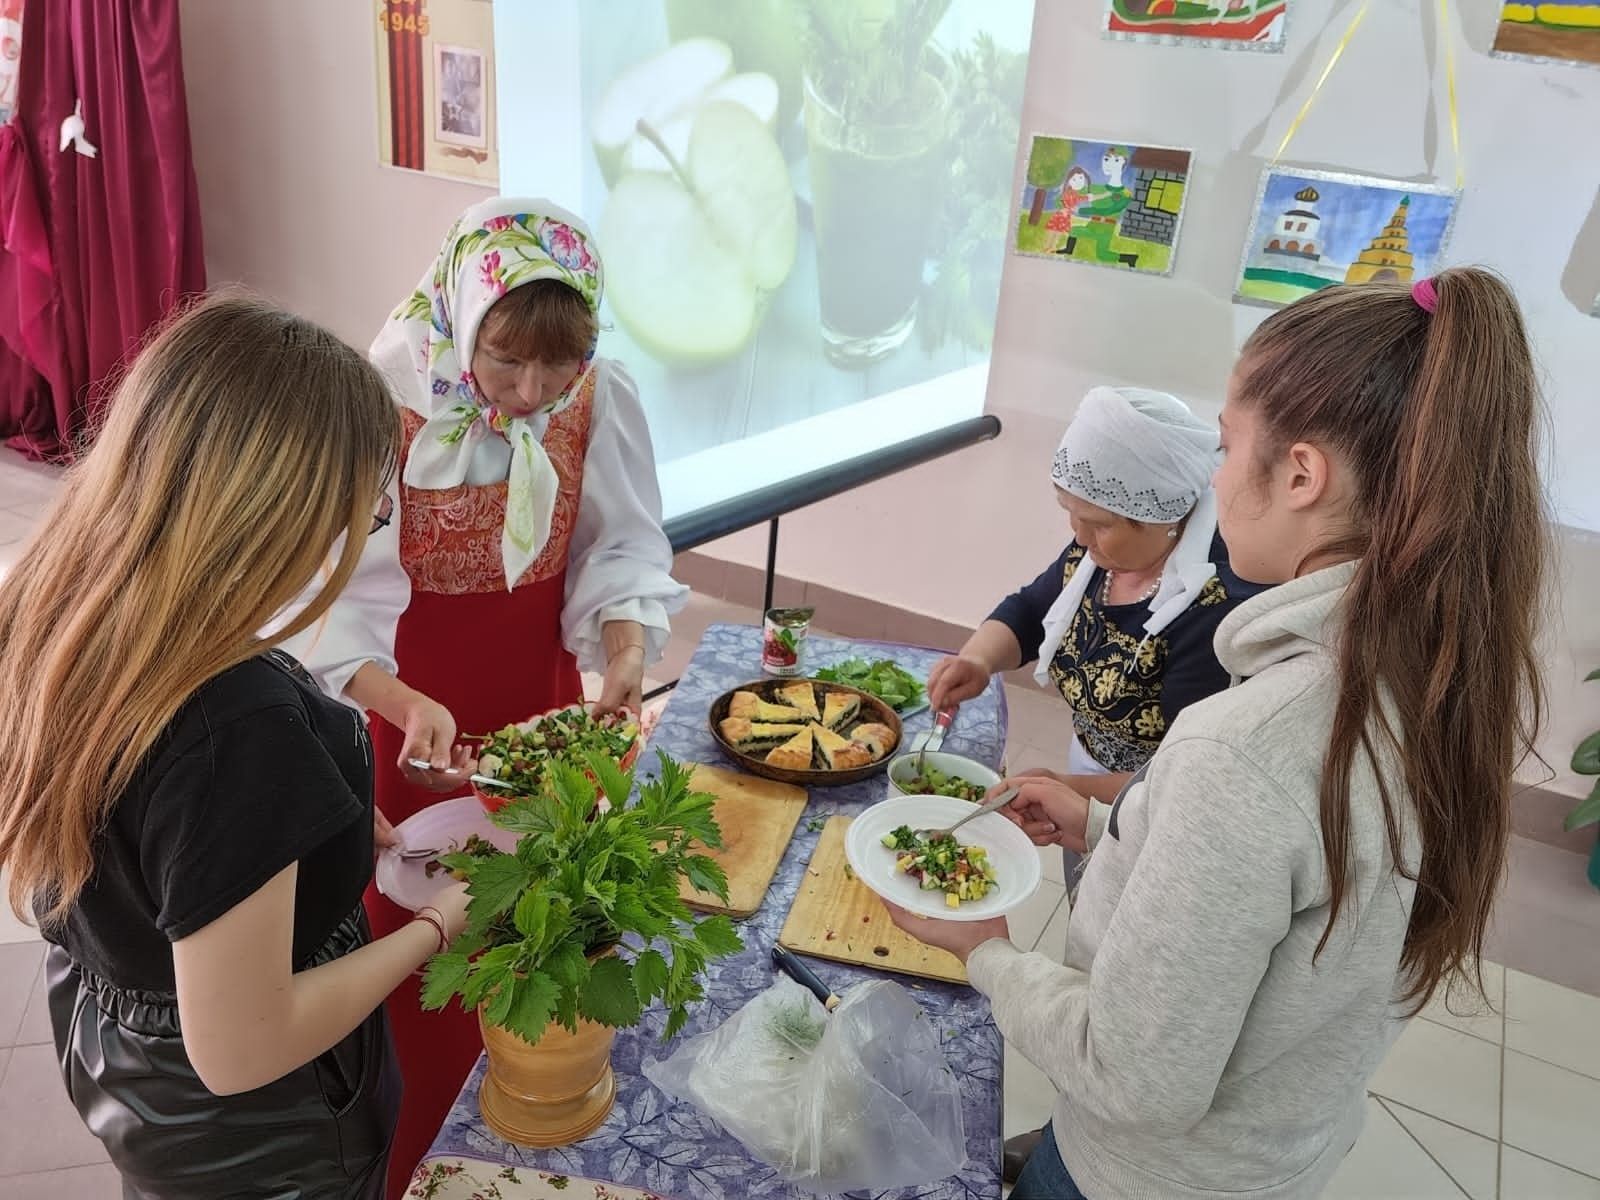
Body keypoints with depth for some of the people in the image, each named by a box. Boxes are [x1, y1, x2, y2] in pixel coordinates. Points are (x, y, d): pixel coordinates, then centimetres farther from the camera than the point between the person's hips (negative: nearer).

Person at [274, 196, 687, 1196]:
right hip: (413, 701, -3)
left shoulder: (602, 396, -15)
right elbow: (341, 605, -22)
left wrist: (628, 643, -26)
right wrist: (405, 705, -38)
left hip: (544, 683, 3)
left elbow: (624, 548, -6)